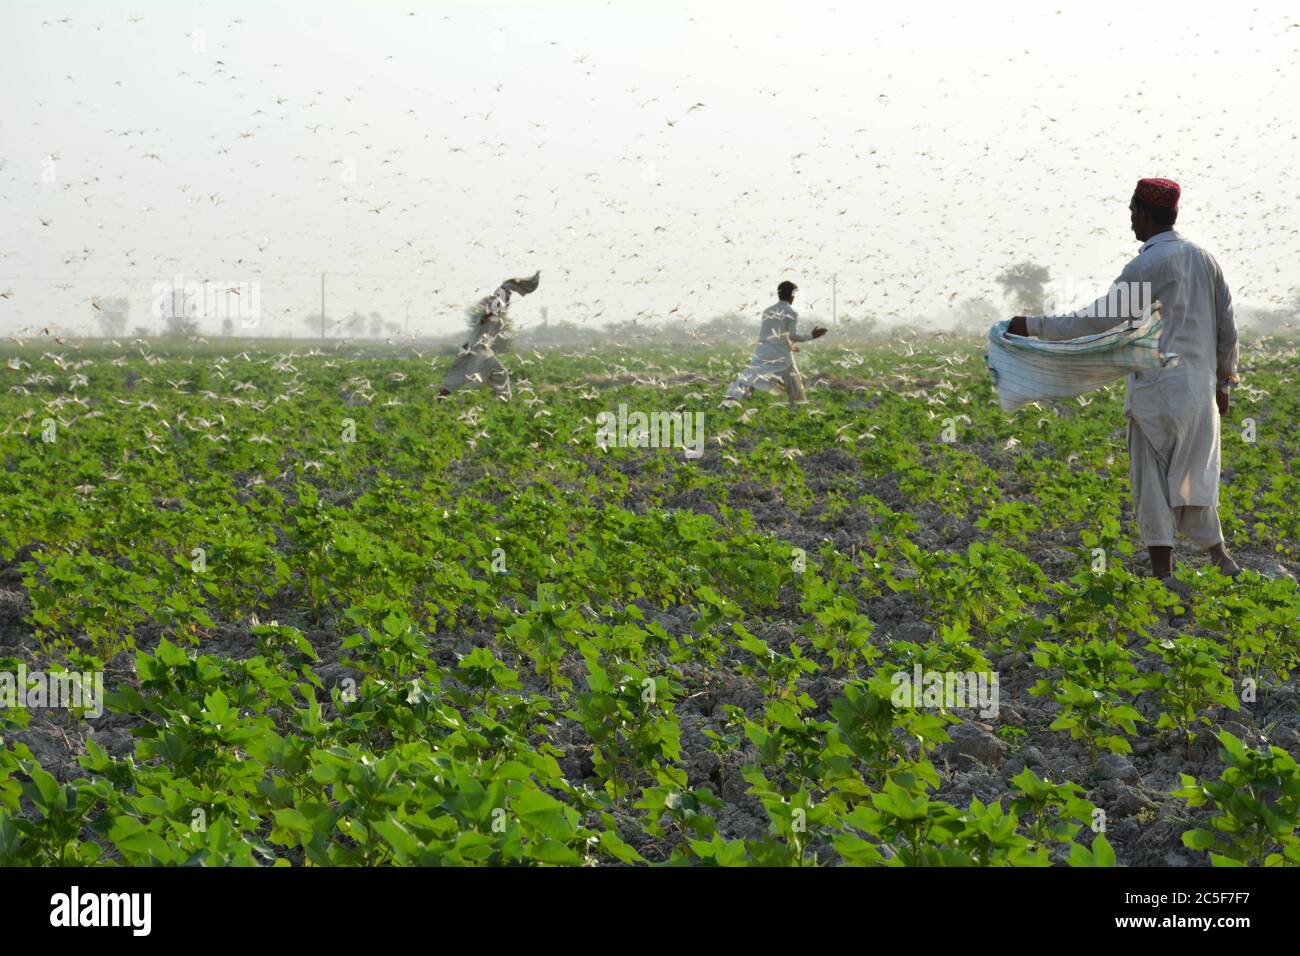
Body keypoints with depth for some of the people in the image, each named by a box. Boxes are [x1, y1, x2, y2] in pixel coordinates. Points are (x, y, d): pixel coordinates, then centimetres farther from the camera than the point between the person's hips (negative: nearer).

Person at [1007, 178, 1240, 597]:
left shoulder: (1147, 266, -13)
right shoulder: (1203, 259, 8)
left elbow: (1097, 321, -14)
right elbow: (1227, 327, 13)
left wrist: (1034, 326, -7)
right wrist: (1224, 380, 24)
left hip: (1158, 389, -7)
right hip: (1200, 388, 7)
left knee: (1153, 483, -1)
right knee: (1195, 476, 17)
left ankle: (1163, 574, -4)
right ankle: (1220, 559, 20)